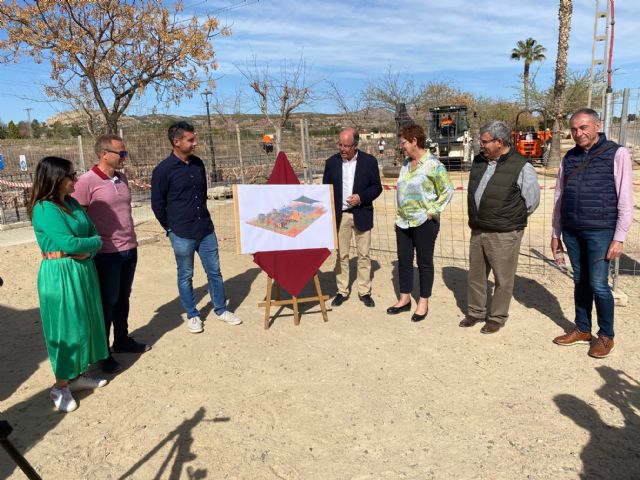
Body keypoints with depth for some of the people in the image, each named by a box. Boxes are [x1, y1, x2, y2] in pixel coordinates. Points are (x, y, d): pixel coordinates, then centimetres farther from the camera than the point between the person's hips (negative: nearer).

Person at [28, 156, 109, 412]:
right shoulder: (44, 209, -18)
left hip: (83, 270, 8)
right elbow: (70, 243, -26)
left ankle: (77, 375, 32)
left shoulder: (72, 202, 8)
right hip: (60, 276, -8)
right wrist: (94, 242, -9)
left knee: (83, 324, 16)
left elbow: (93, 231, 6)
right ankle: (61, 387, 18)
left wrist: (87, 248, -14)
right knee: (65, 330, 2)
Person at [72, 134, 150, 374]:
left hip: (129, 249, 6)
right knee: (107, 302, 5)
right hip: (106, 253, -6)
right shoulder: (87, 181, -14)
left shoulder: (122, 178, 8)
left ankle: (122, 341, 34)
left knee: (123, 298, 18)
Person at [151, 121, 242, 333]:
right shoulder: (163, 170, -10)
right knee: (185, 276, 9)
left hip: (206, 230, 5)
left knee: (214, 271, 11)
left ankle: (221, 310, 26)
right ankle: (192, 315, 25)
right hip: (182, 234, -5)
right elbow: (157, 204, -4)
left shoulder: (198, 164, 6)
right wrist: (171, 228, 2)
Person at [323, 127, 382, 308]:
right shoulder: (331, 162, 1)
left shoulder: (369, 161, -4)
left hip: (361, 215, -1)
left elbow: (377, 187, -1)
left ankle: (365, 292, 17)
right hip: (339, 215, 1)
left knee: (364, 255, 6)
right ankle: (342, 291, 18)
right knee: (341, 255, 8)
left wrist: (361, 197, -18)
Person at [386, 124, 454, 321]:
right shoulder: (406, 163, 9)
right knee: (404, 261, 12)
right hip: (403, 222, 7)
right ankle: (405, 299, 26)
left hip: (424, 222, -7)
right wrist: (399, 213, 14)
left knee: (424, 262, 6)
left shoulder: (433, 164, -13)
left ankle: (423, 303, 19)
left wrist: (432, 211, -13)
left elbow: (447, 191, -10)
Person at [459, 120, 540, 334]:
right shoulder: (479, 160, 7)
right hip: (477, 231, 6)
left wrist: (512, 221, 4)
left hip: (504, 235, -6)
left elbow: (532, 200, -4)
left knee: (503, 279, 6)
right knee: (475, 275, 16)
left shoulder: (521, 167, -12)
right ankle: (476, 312, 33)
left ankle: (497, 317, 23)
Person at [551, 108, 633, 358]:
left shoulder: (617, 154, -5)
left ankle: (606, 336, 17)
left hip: (600, 232, -4)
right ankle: (582, 329, 26)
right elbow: (559, 196, 13)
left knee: (598, 284, -1)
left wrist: (619, 237, -11)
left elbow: (625, 200, -8)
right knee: (580, 282, 13)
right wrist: (556, 233, 13)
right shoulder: (569, 157, 9)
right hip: (572, 232, 5)